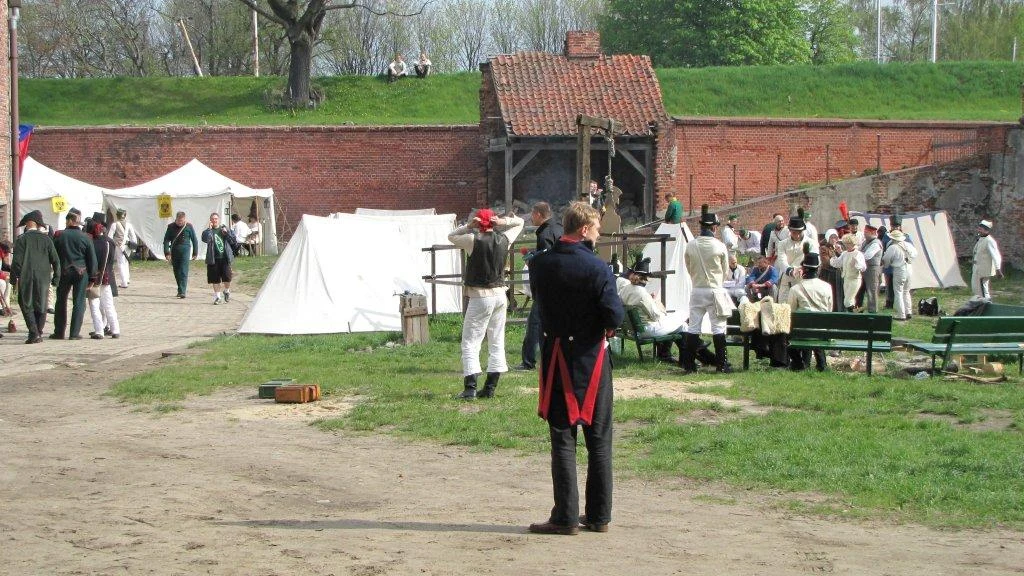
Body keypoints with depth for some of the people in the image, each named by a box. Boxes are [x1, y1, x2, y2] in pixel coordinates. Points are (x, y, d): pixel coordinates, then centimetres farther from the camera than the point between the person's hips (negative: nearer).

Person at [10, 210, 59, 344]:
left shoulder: (22, 239, -7)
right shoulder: (46, 239, 3)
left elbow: (17, 261, -10)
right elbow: (55, 260, 3)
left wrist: (13, 278, -1)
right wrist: (55, 277, 10)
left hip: (26, 278, -3)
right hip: (43, 278, 3)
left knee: (27, 306, 4)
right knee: (41, 306, 12)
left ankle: (34, 333, -9)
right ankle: (39, 334, 13)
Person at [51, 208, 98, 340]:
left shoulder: (60, 236, -2)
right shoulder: (85, 237, -2)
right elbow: (92, 259, 1)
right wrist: (91, 278, 7)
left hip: (63, 272, 1)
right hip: (81, 272, -1)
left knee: (61, 302, 11)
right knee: (79, 303, 3)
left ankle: (59, 332, 13)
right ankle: (74, 333, -1)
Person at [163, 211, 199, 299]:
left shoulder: (189, 226, -1)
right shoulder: (171, 227, 2)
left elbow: (194, 240, 6)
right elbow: (166, 240, 3)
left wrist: (195, 253, 6)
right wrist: (167, 253, -6)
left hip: (185, 250, -3)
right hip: (174, 251, 3)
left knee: (184, 272, -12)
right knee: (176, 272, 10)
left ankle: (182, 291, -17)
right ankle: (183, 289, 25)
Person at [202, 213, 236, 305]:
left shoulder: (225, 229, 11)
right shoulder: (209, 231, 3)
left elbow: (233, 240, 7)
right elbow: (205, 239, -17)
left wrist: (226, 233, -7)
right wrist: (209, 229, -19)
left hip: (225, 258, 1)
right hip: (213, 258, -1)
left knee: (227, 276, -6)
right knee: (215, 279, 2)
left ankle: (227, 291, 23)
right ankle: (217, 296, 16)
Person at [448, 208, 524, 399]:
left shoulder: (473, 240, -12)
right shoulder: (504, 240, 1)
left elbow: (451, 236, 5)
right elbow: (519, 222, 18)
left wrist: (467, 227, -6)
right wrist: (504, 222, -1)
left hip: (480, 297, -5)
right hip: (500, 296, 5)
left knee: (470, 343, -2)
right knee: (497, 343, 10)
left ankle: (470, 388, -10)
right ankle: (490, 387, 10)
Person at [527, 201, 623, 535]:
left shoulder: (539, 265, -3)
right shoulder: (597, 267, -14)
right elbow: (615, 315, -16)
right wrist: (607, 325, 4)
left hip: (556, 358, 2)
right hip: (592, 358, -2)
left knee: (562, 439, 5)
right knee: (599, 439, 10)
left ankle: (565, 518, 2)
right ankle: (598, 516, 15)